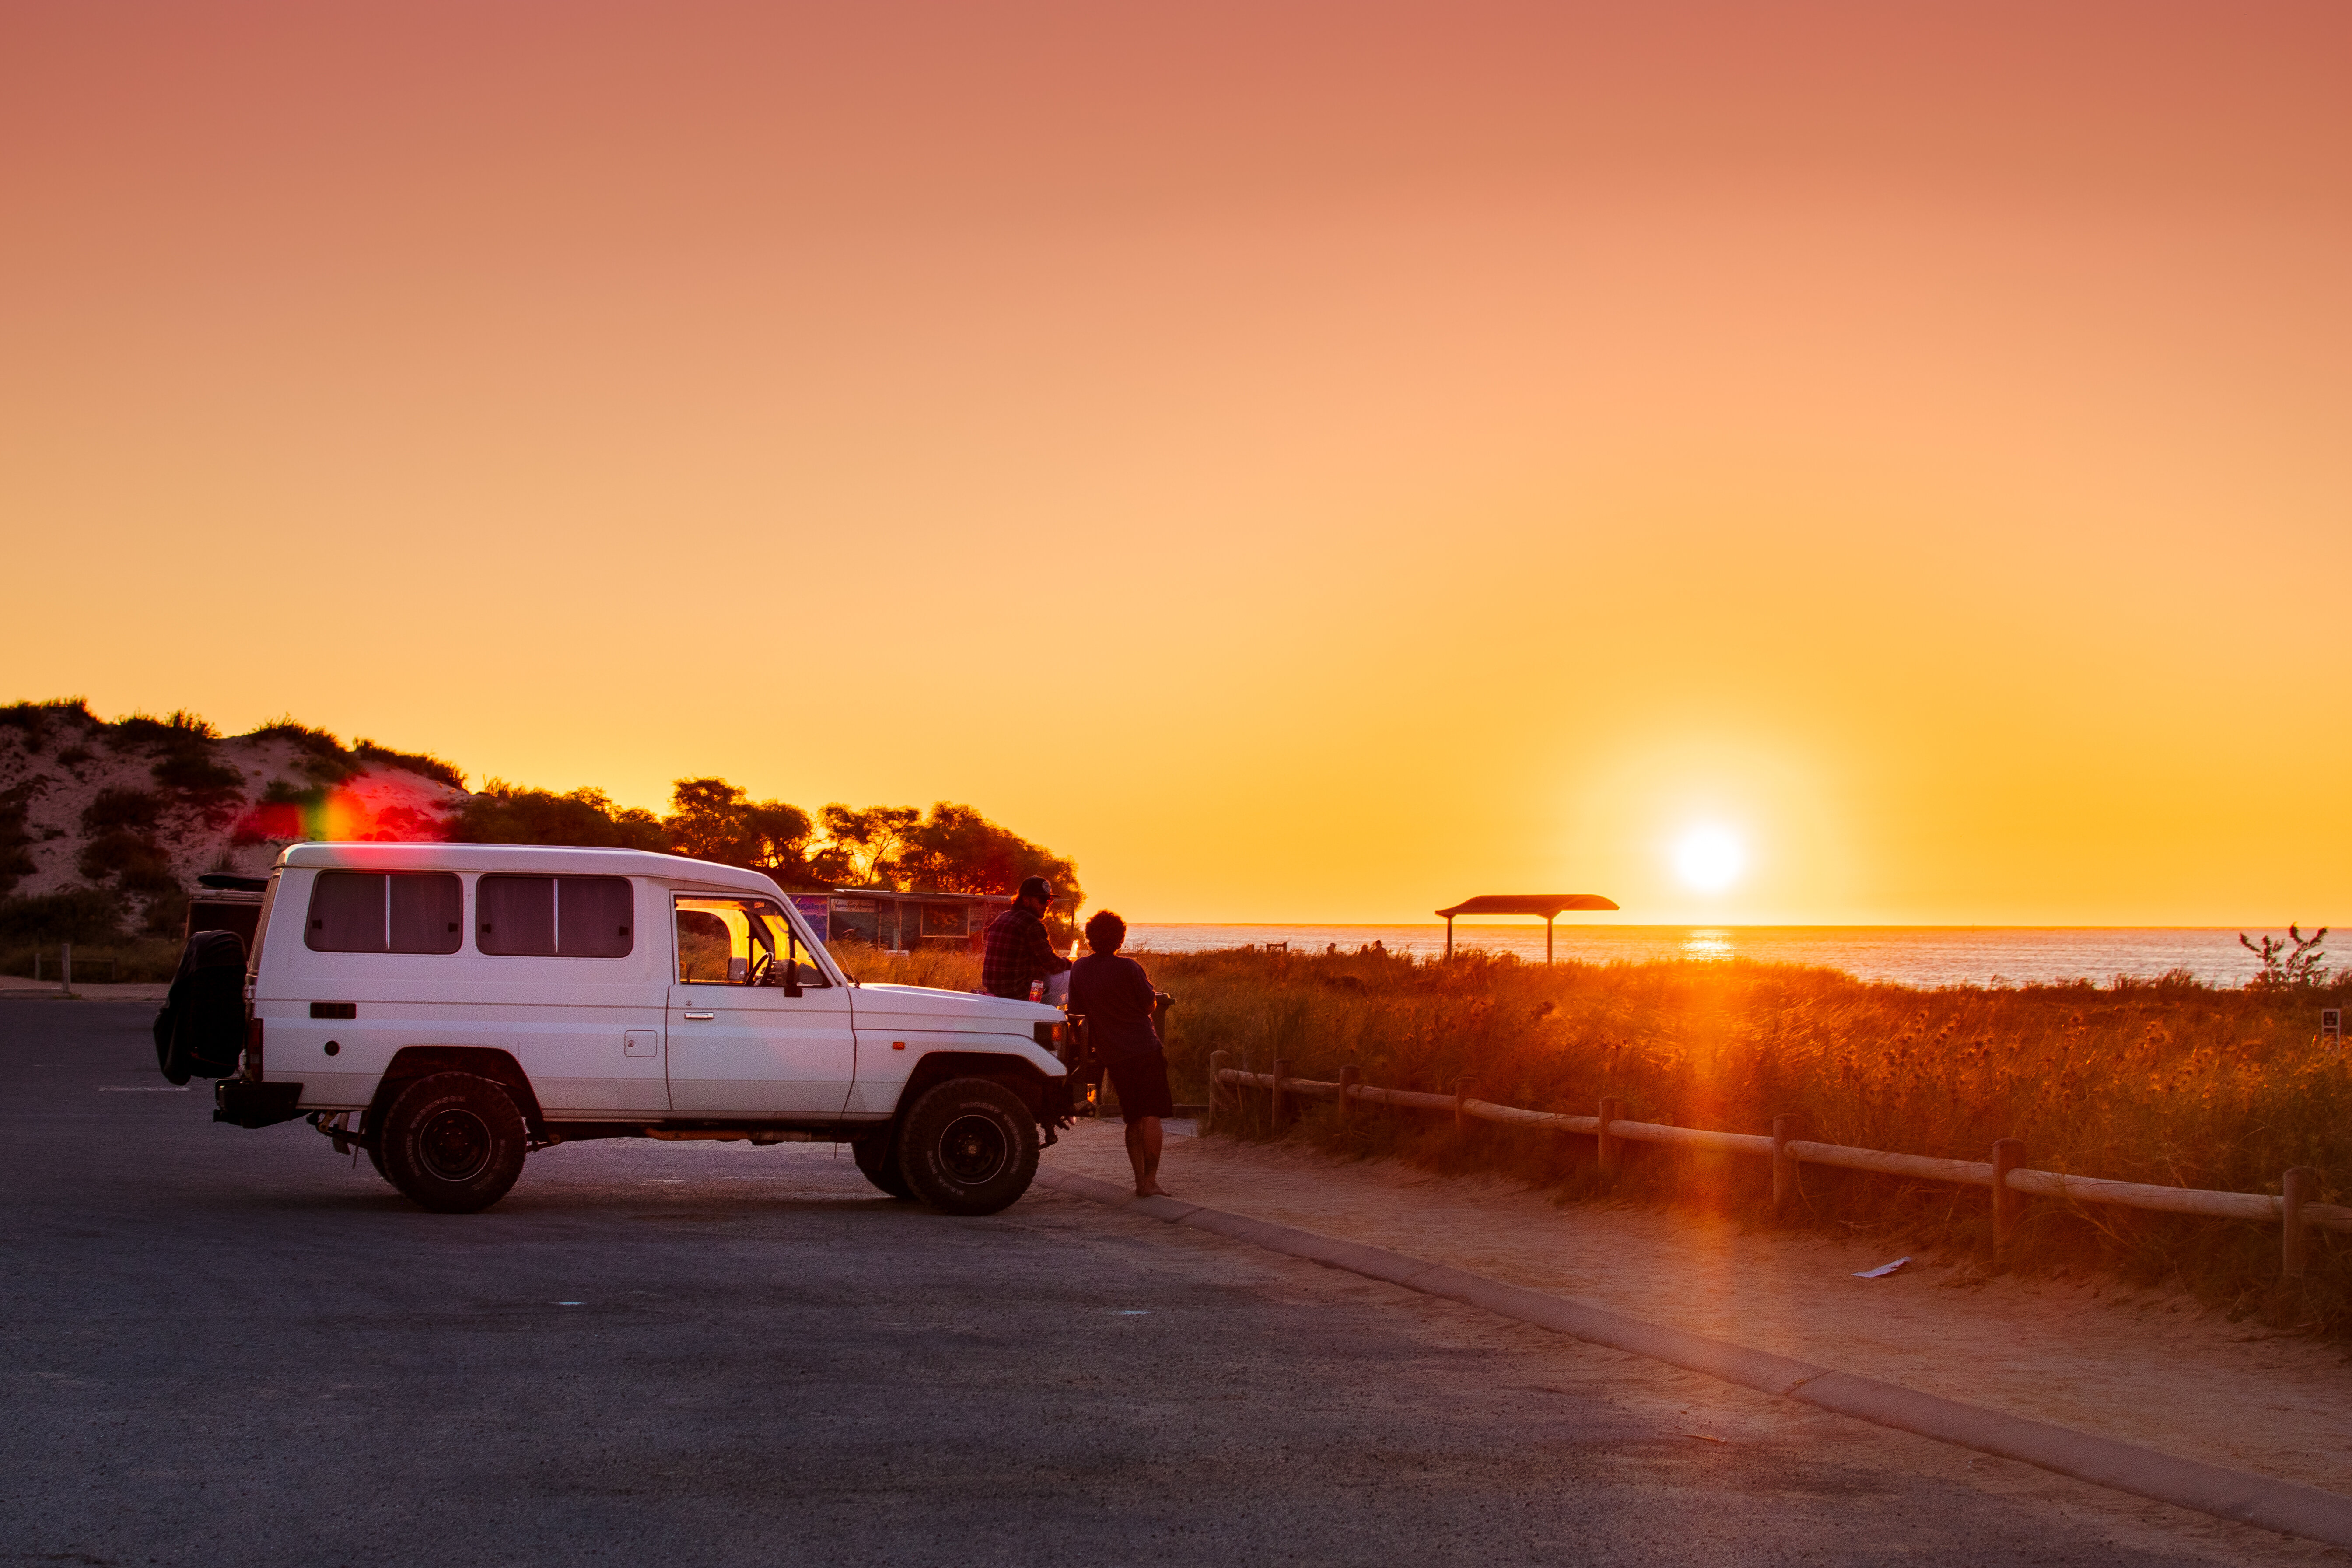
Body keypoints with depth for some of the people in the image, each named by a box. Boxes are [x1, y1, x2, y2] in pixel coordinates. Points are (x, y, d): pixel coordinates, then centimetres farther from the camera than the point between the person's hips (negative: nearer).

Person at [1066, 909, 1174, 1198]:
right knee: (1151, 1115, -5)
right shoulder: (1128, 968, -12)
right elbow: (1150, 1003, -2)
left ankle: (1140, 1180, 11)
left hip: (1111, 1055, 5)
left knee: (1133, 1119, 13)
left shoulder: (1080, 969, 3)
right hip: (1144, 1048, -5)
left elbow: (1076, 1012, 11)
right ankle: (1151, 1180, -10)